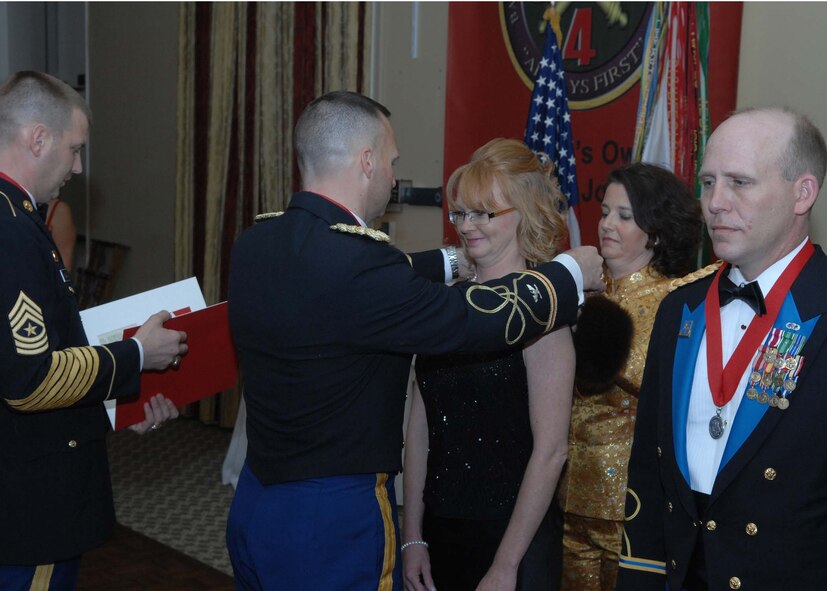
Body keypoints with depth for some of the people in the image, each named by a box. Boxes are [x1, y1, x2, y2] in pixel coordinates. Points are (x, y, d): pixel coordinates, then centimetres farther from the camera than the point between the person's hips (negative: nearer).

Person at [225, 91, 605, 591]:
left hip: (254, 504, 9)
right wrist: (572, 271, -3)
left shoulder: (257, 244, 0)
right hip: (333, 522, -8)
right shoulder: (354, 263, -26)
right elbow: (479, 317, -19)